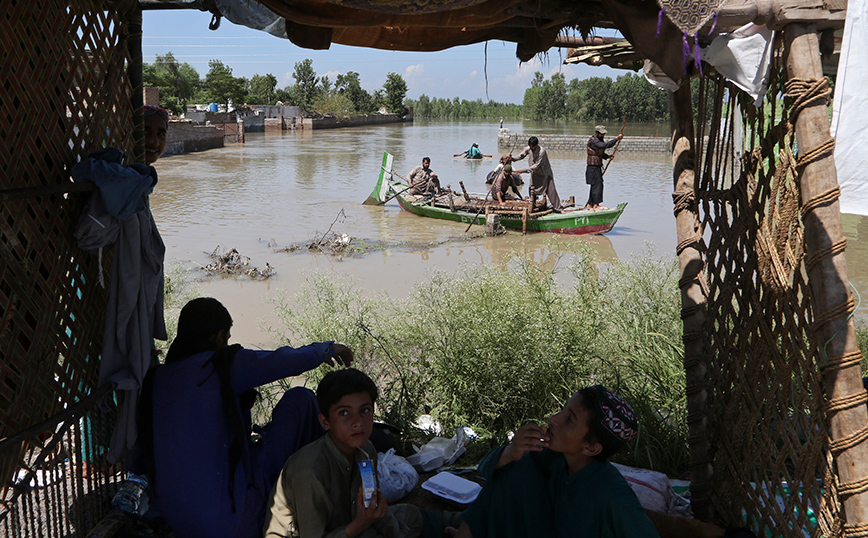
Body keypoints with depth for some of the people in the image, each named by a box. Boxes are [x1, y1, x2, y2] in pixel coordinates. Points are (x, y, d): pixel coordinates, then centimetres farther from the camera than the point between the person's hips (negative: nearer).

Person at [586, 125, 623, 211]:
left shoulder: (599, 140, 16)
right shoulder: (593, 141, -16)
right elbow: (605, 145, -29)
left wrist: (607, 156, 4)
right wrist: (616, 139, -26)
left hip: (597, 168, 10)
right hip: (593, 168, -10)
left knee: (595, 186, 11)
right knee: (597, 185, -10)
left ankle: (589, 204, 17)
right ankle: (595, 205, -8)